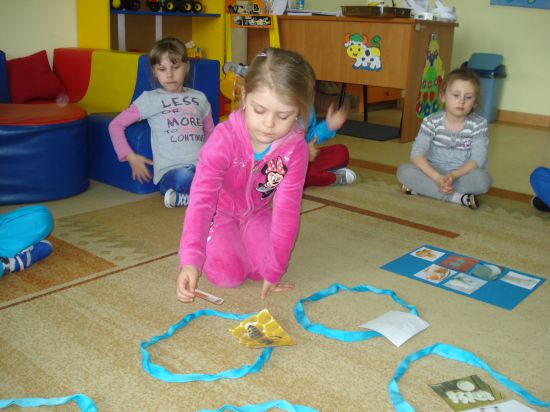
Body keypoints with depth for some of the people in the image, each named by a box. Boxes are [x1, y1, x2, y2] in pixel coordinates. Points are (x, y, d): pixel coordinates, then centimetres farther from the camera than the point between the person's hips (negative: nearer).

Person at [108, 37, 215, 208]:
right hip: (171, 171, -3)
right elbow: (115, 125, 11)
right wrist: (131, 157, 3)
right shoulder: (150, 99, 10)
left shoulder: (199, 98, 19)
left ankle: (182, 198, -18)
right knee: (184, 178, -40)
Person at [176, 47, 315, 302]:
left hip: (258, 213, 3)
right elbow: (201, 199, -40)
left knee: (263, 268, -15)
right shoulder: (225, 138, -33)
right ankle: (211, 243, 16)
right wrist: (190, 260, -52)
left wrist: (274, 269, -20)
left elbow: (286, 210, -20)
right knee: (227, 274, -18)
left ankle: (243, 239, 18)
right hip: (220, 212, -3)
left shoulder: (295, 148, -25)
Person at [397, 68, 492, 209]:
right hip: (434, 173, 1)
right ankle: (457, 197, -30)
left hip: (464, 174, -1)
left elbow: (477, 160, -16)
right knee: (403, 171, -26)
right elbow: (417, 154, -19)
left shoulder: (479, 124, -10)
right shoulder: (431, 122, -10)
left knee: (483, 179, -33)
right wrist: (437, 178, -34)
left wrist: (453, 175, -33)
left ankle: (421, 187, -27)